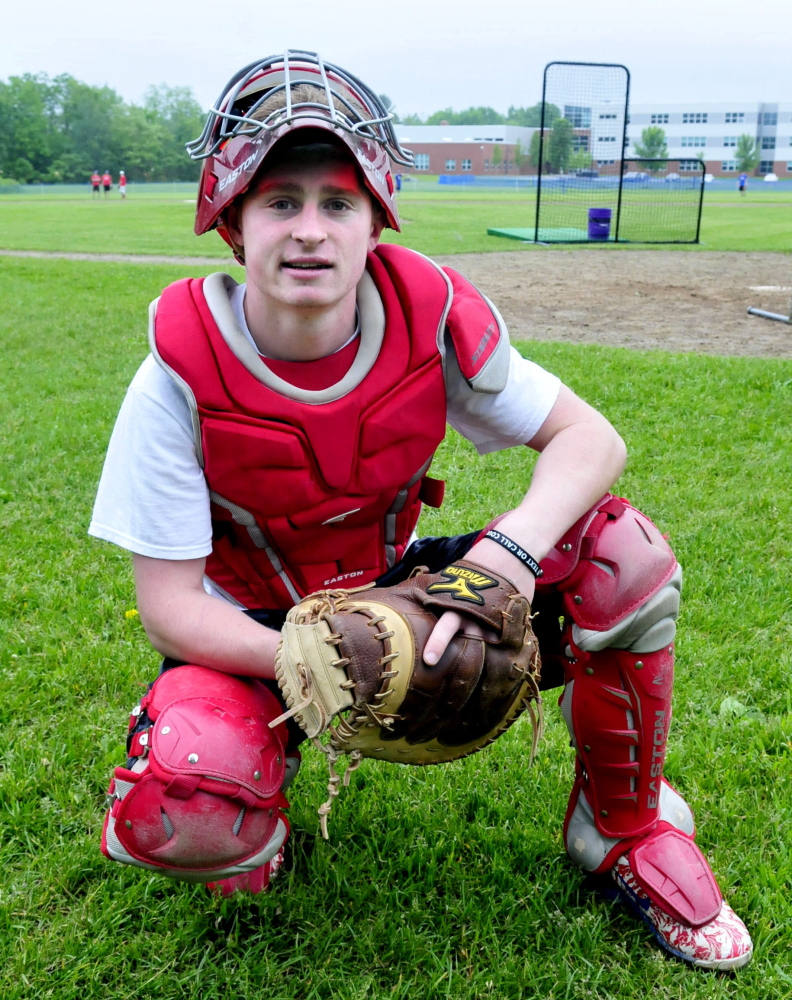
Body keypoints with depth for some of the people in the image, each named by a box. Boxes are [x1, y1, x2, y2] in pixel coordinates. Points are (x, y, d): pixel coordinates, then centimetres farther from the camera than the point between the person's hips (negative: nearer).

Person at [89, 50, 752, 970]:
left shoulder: (431, 314, -15)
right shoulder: (183, 371, -21)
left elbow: (589, 438, -11)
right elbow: (168, 603, -19)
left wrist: (517, 546, -32)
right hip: (253, 638, -2)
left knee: (624, 556, -18)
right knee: (179, 808, -35)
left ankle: (621, 829, 5)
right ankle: (276, 756, 5)